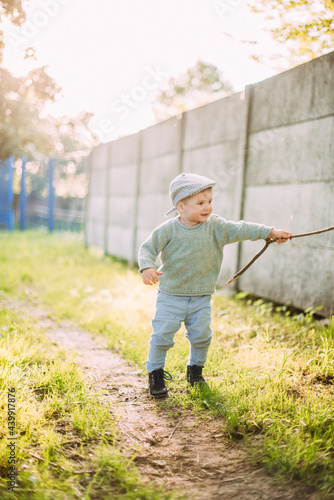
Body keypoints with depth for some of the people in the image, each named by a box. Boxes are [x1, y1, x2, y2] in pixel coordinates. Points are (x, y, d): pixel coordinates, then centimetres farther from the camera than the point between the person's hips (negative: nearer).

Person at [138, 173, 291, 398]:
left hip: (201, 297, 3)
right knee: (162, 335, -4)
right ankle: (156, 373, 18)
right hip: (171, 296, -2)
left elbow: (240, 229, -7)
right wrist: (147, 267, -28)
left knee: (201, 335, 7)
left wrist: (270, 232, -13)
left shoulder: (215, 226, -3)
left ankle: (196, 368, 33)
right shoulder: (168, 230, -10)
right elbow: (147, 248, -8)